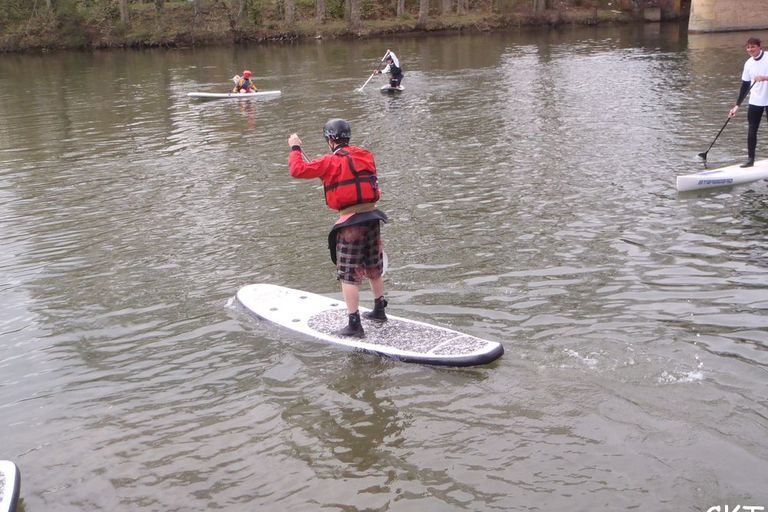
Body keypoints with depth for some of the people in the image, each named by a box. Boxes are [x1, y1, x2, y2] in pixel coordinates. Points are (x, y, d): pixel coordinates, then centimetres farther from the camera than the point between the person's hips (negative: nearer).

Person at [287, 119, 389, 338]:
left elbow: (298, 170, -11)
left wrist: (295, 148, 6)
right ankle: (379, 310, 36)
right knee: (374, 269, 21)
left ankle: (354, 324, -2)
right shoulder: (366, 156, 8)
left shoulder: (330, 162, -10)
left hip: (350, 223, -6)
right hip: (372, 217, 6)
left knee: (349, 275, -1)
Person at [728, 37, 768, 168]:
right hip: (755, 102, 4)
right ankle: (750, 159, 9)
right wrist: (737, 105, 6)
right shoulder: (748, 63, 5)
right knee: (752, 130, 2)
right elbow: (745, 85, 9)